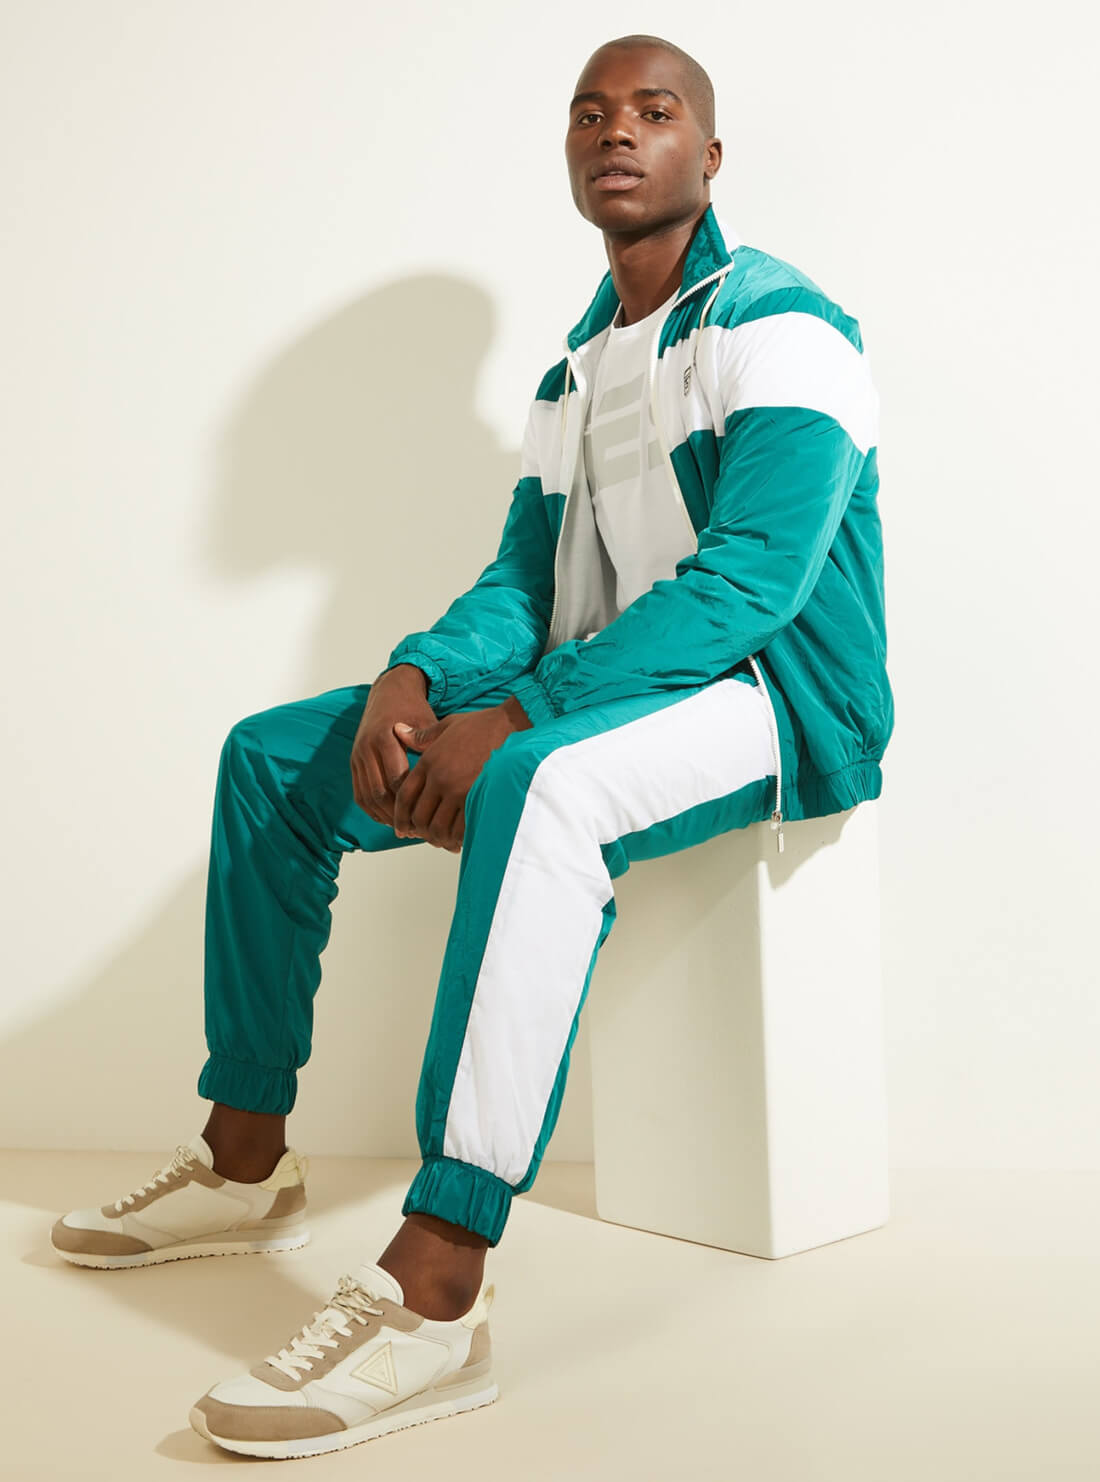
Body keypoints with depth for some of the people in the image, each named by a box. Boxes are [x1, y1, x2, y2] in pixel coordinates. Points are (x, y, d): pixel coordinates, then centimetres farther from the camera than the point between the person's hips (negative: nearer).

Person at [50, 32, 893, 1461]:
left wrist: (513, 718, -28)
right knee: (271, 754, 3)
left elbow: (754, 573, -22)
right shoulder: (578, 366, 18)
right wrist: (419, 679, -12)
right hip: (601, 697, 9)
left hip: (776, 700, -8)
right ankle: (246, 1161, 8)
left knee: (540, 783, -40)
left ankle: (436, 1291, -42)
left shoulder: (780, 324, -8)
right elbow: (524, 576, 12)